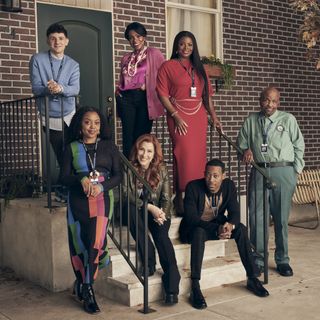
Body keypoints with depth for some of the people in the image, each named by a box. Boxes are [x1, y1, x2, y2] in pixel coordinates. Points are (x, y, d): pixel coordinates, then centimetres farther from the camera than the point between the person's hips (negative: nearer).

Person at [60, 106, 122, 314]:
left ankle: (87, 289, -5)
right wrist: (82, 179, -16)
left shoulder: (109, 146, 9)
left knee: (95, 243, -15)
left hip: (102, 199, -1)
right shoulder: (72, 148, 9)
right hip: (78, 201, 1)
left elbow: (118, 175, 5)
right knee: (78, 244, 5)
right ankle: (81, 282, 27)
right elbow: (64, 177, 3)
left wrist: (101, 186, -12)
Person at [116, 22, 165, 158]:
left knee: (142, 136, -2)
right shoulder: (126, 58, 19)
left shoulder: (154, 54, 4)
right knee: (128, 136, 0)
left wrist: (147, 86, -12)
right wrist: (118, 91, 11)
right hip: (126, 98, 4)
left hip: (145, 98, -4)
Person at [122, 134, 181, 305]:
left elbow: (167, 198, 0)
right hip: (137, 211, 0)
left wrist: (162, 214, -20)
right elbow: (127, 194, -14)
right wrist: (150, 207, -22)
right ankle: (149, 263, -31)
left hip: (158, 212, 0)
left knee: (162, 236, -28)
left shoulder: (161, 169, 1)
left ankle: (172, 287, -36)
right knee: (131, 209, -34)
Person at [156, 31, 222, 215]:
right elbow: (163, 94, -5)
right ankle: (179, 199, -3)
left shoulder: (198, 68, 17)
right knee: (184, 156, -11)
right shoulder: (168, 66, 2)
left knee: (199, 157, 3)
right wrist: (176, 116, -13)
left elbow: (207, 94, 18)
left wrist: (214, 116, 10)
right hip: (179, 117, -5)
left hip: (199, 117, 5)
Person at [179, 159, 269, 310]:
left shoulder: (229, 185, -9)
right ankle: (195, 287, -38)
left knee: (241, 229, -21)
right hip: (194, 228, -4)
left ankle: (253, 278, -12)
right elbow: (191, 218, -27)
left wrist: (230, 225, -35)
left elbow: (235, 213, -10)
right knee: (199, 233, -37)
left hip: (217, 224, 4)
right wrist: (217, 229, -39)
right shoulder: (193, 187, -22)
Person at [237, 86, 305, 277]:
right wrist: (246, 150, -5)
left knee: (281, 218, 4)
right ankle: (258, 260, 12)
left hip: (283, 172, -1)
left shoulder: (288, 119, 7)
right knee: (257, 217, 0)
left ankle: (282, 260, 17)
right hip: (259, 172, 1)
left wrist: (295, 172, 3)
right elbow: (241, 142, 18)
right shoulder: (251, 120, 12)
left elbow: (299, 146, 9)